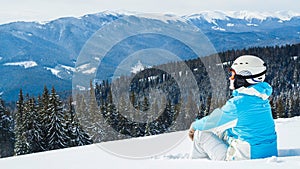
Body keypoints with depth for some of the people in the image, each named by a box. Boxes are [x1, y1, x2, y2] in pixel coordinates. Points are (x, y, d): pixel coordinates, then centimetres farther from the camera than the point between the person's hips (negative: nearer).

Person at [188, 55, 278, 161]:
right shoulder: (263, 100, 5)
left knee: (201, 133, 4)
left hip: (244, 159, -8)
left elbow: (212, 122, -6)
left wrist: (194, 126, 16)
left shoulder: (237, 103, -20)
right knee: (219, 132, 22)